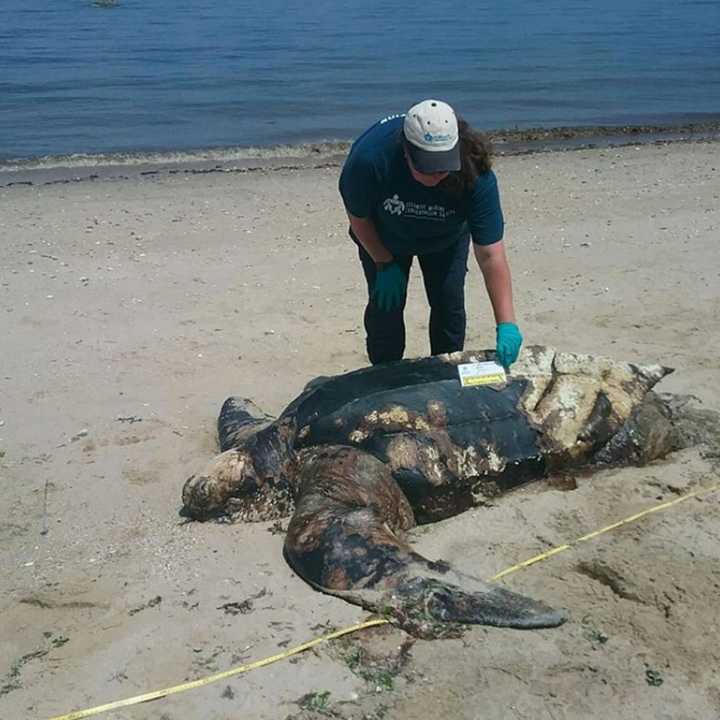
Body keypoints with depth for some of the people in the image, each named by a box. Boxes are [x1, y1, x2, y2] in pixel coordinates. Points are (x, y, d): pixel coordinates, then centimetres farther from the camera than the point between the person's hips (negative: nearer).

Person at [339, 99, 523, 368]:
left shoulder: (475, 175, -40)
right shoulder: (369, 159, -42)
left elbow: (490, 255, -38)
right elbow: (358, 217, -20)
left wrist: (506, 325, -42)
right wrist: (384, 264, -13)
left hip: (446, 238, 1)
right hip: (384, 236, 0)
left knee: (449, 305, -3)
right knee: (385, 305, -4)